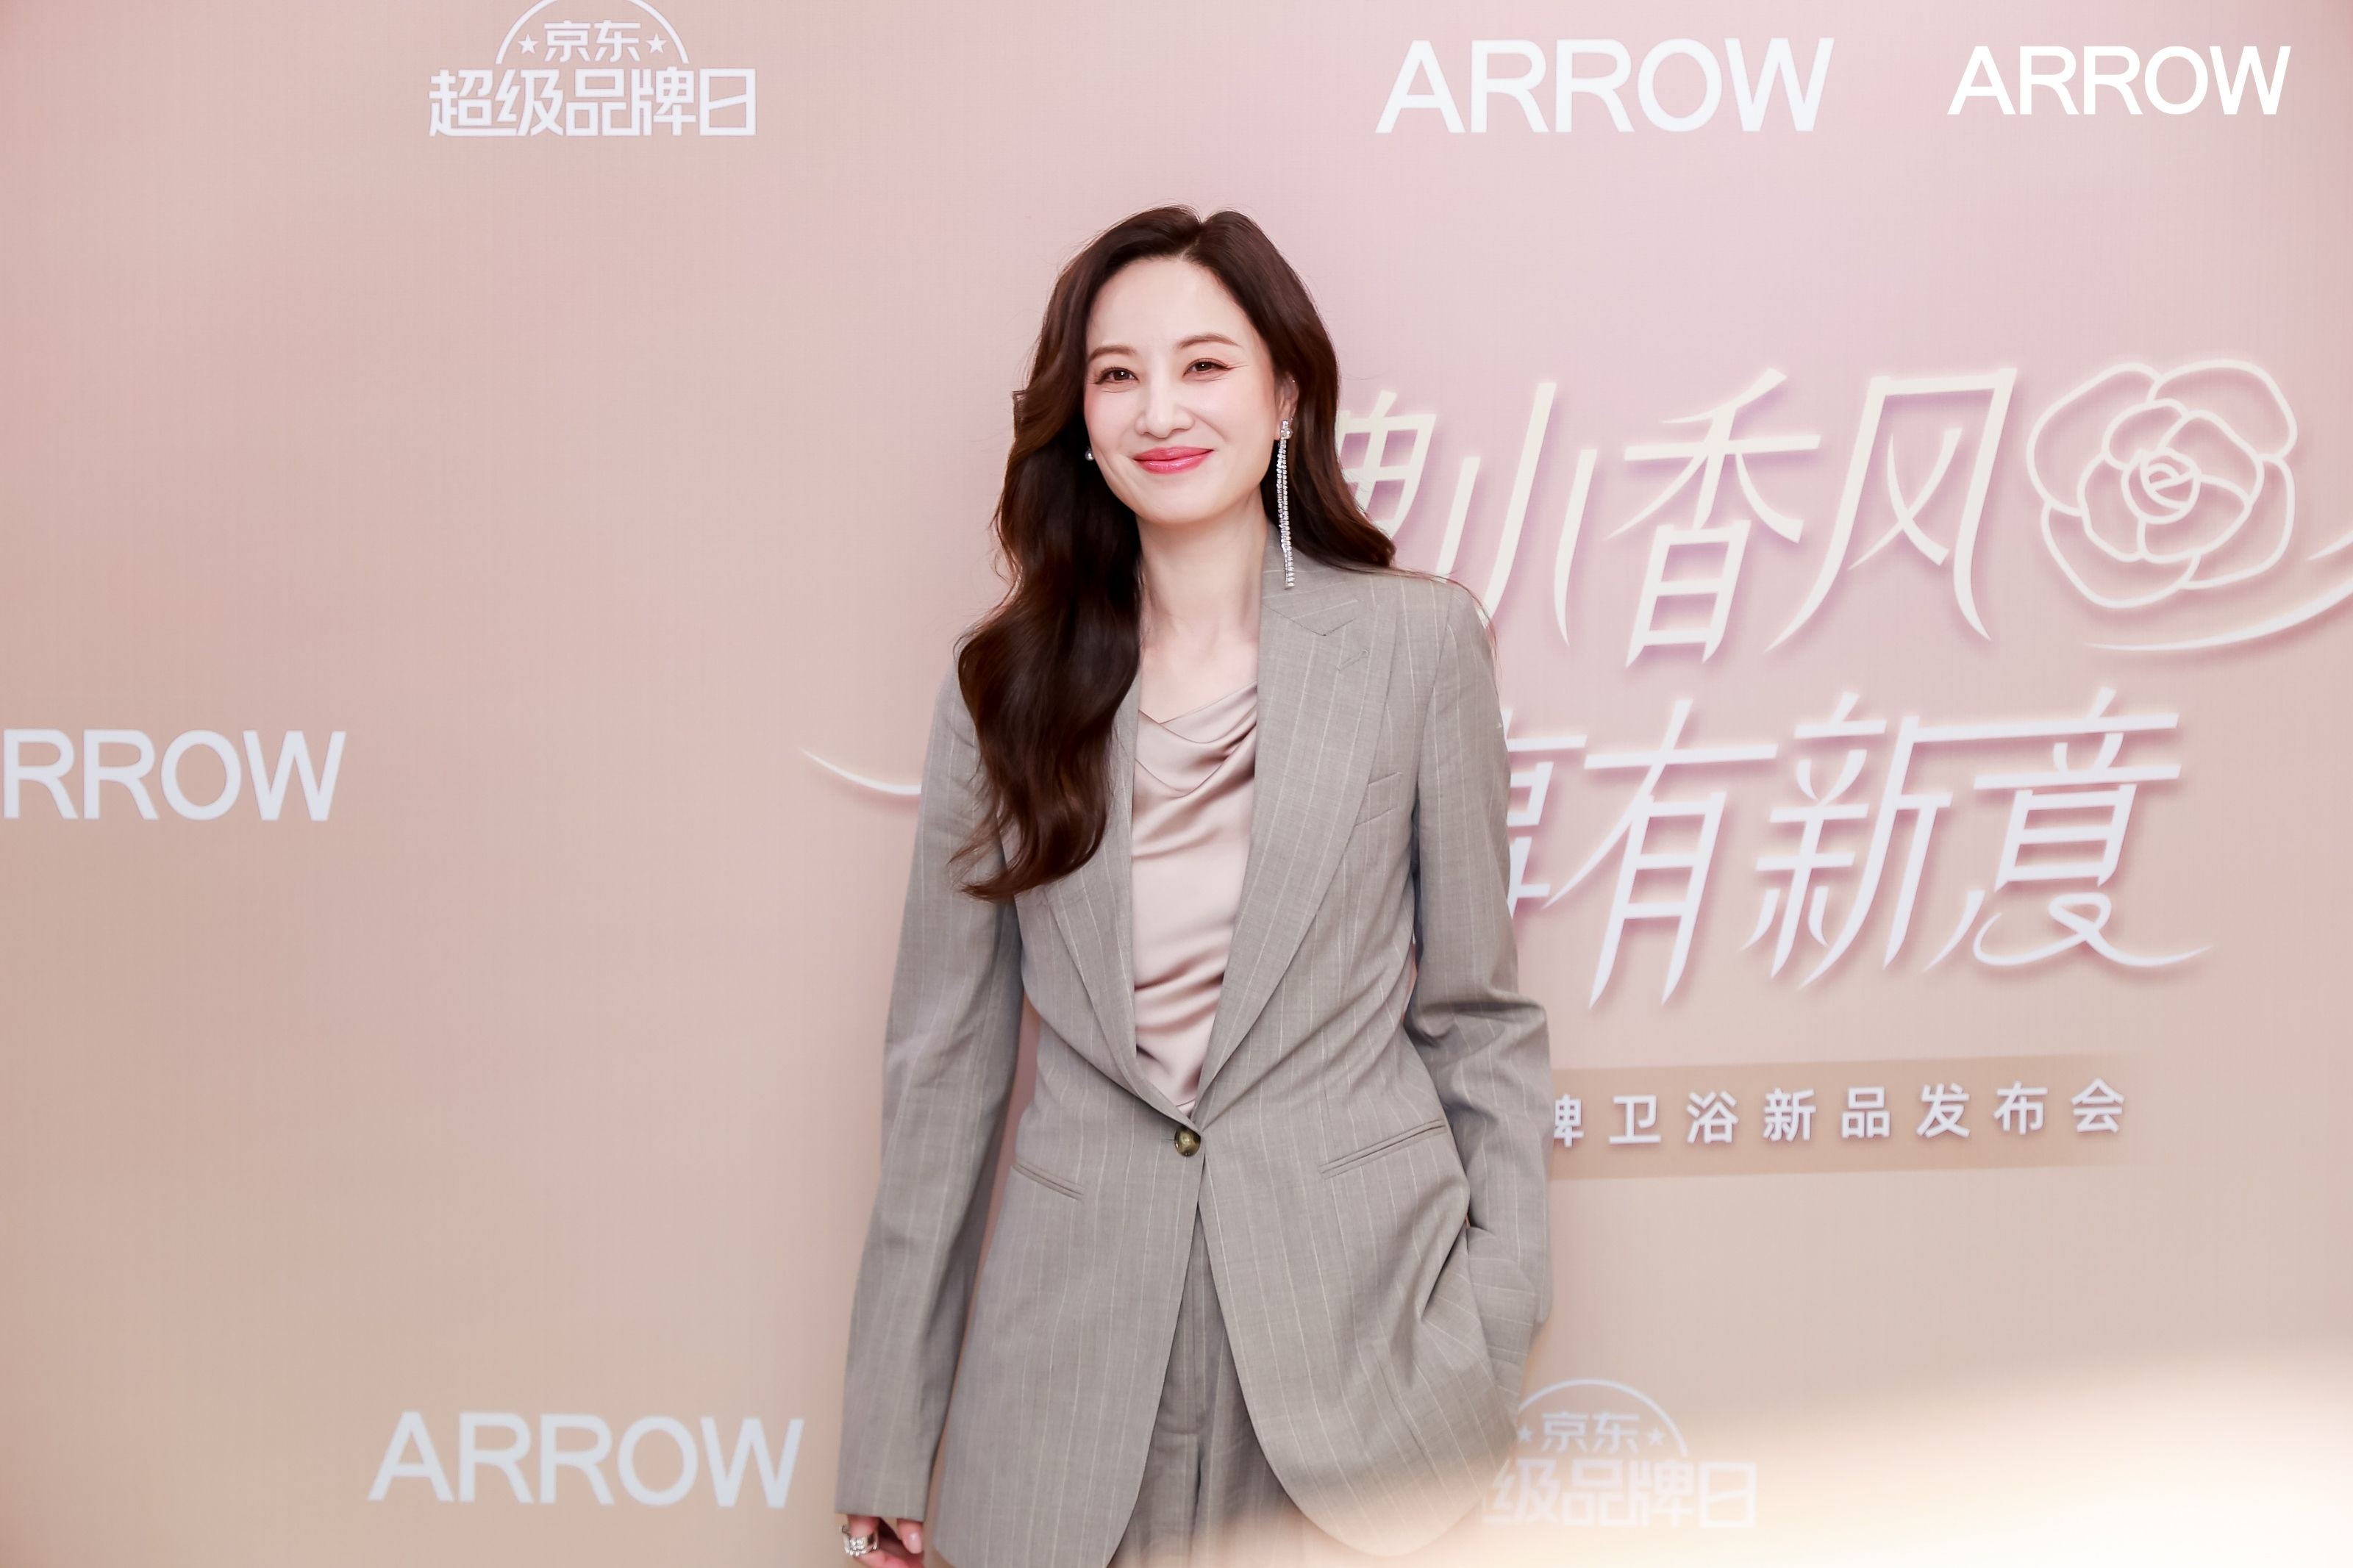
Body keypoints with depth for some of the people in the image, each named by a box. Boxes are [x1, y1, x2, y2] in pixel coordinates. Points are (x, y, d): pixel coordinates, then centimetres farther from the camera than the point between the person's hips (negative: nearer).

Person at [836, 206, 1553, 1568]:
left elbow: (1476, 1011, 3)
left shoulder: (1418, 641, -1)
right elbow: (945, 1055, 5)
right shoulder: (1006, 685, 4)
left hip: (1357, 1336, -1)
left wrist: (1499, 1339, -3)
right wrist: (888, 1440, 4)